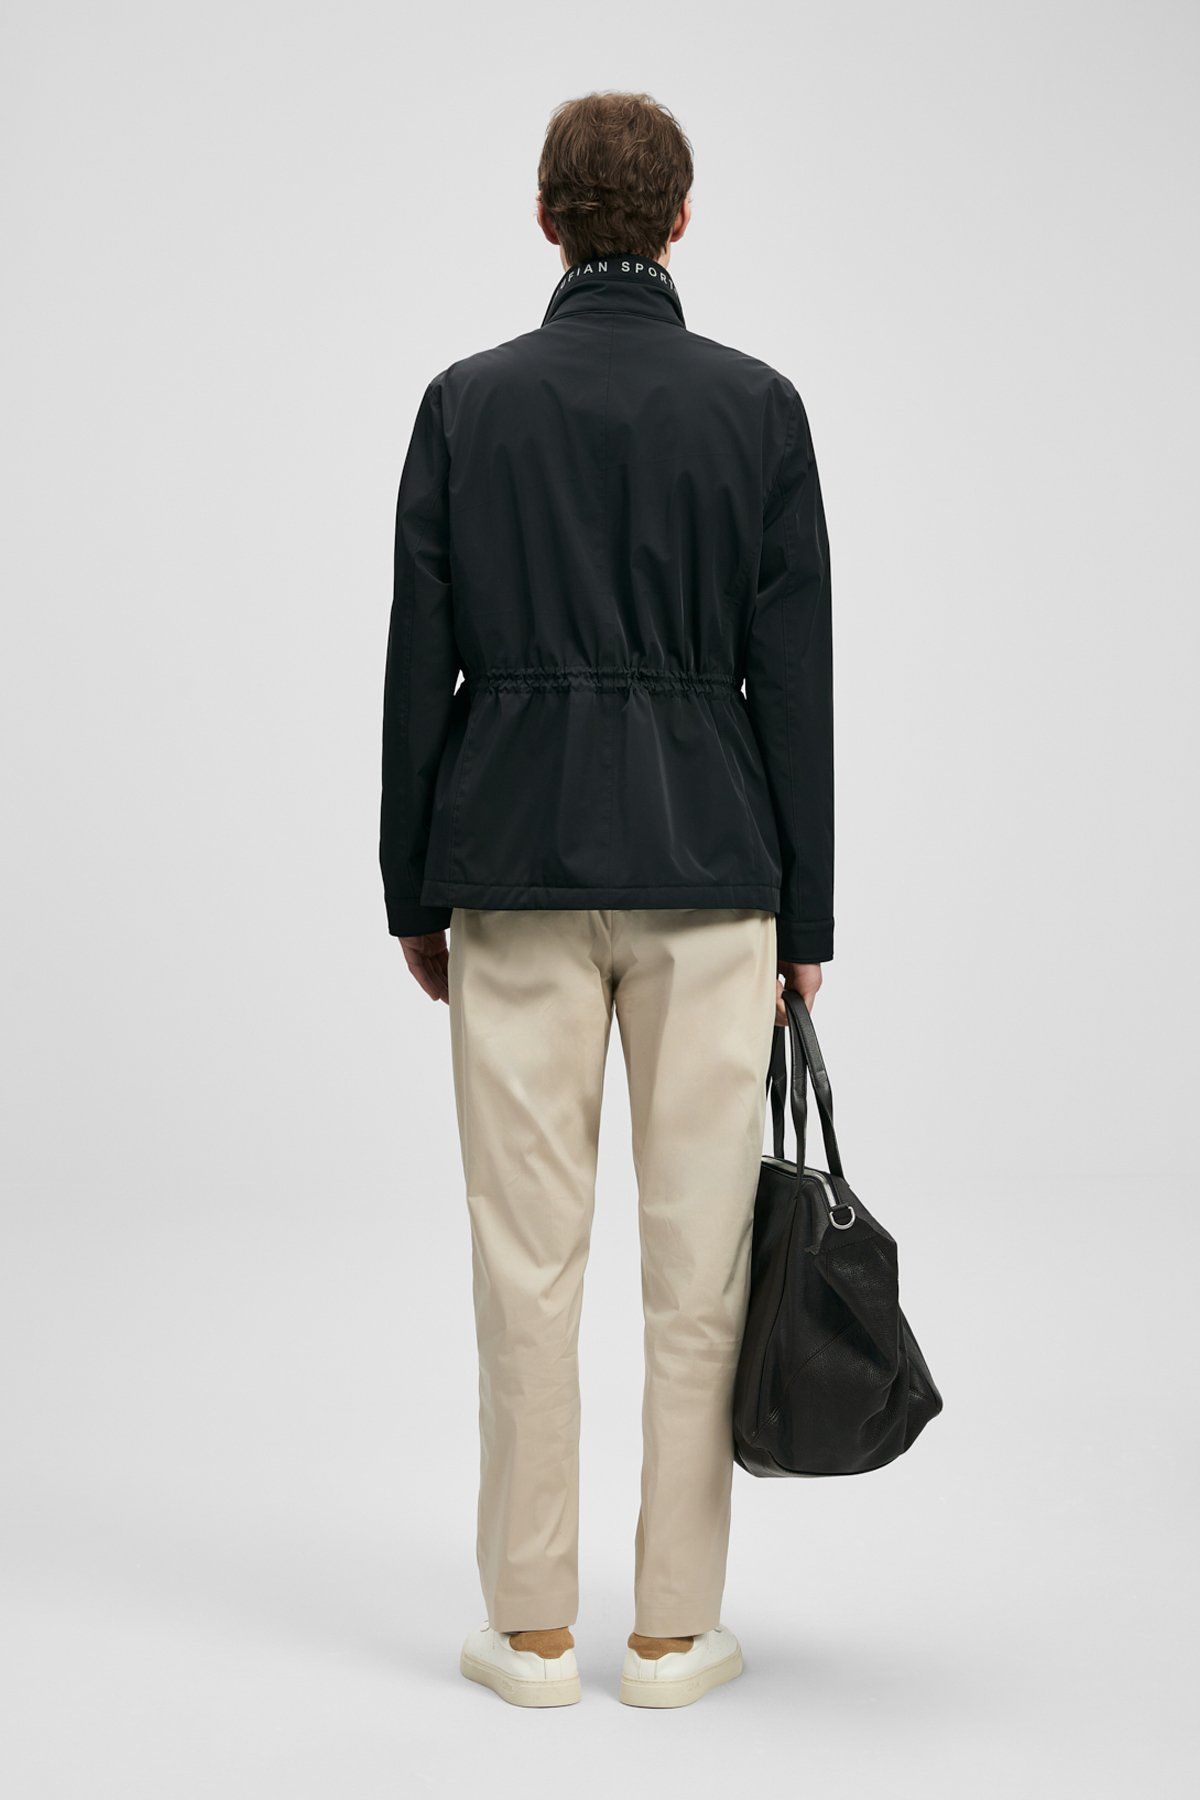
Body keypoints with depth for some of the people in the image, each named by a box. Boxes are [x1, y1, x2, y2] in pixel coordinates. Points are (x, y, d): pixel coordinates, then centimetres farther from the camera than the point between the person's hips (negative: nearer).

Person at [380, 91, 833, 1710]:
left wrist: (415, 892, 9)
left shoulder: (467, 402, 1)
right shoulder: (756, 405, -1)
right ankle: (675, 1630, 12)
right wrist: (805, 919, 4)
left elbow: (418, 664, 0)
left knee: (527, 1255, 5)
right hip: (707, 862, 0)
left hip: (516, 863, 1)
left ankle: (532, 1629, 13)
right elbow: (794, 678, -2)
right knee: (699, 1254, 5)